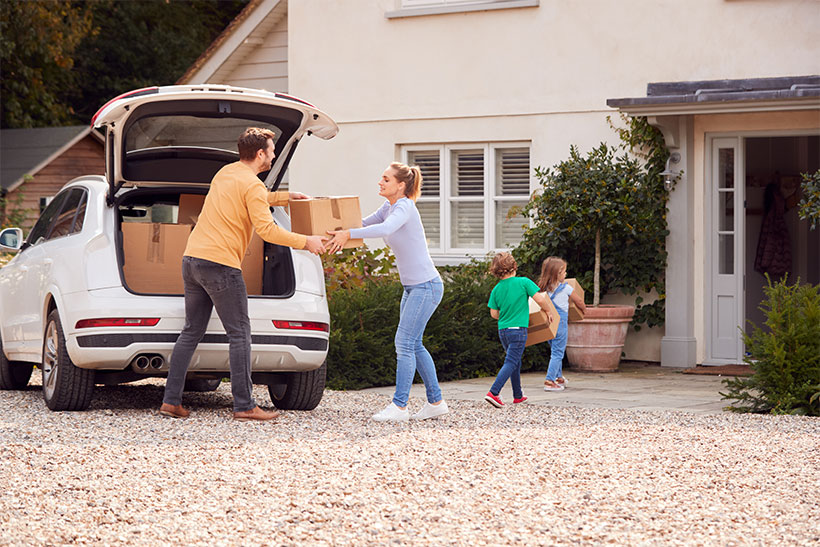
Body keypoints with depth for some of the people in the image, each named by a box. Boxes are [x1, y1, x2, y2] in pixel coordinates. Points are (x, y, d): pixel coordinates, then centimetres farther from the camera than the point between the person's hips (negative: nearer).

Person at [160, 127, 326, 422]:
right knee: (239, 335, -3)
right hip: (220, 264, -9)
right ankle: (244, 406, -4)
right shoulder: (252, 185, -9)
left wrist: (286, 196, 37)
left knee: (191, 332, 11)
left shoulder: (225, 173, 19)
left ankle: (171, 400, 8)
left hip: (192, 259, 9)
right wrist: (306, 242, -10)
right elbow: (266, 229, -17)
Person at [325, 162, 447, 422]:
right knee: (414, 346, 12)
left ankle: (399, 406, -9)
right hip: (412, 287, 10)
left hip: (427, 286, -10)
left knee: (404, 344, -11)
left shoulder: (404, 206, -18)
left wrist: (348, 234, -41)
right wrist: (339, 228, 7)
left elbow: (385, 228, -38)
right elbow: (366, 223, 23)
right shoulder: (389, 206, 9)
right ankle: (436, 401, 19)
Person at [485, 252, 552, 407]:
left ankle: (518, 396, 26)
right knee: (511, 363, -7)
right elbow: (540, 299, -12)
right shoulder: (523, 282, -8)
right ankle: (493, 393, -21)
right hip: (518, 329, -5)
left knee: (516, 362, 19)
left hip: (503, 330, 5)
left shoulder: (496, 289, 3)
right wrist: (547, 312, 7)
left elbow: (494, 314, 6)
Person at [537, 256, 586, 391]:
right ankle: (549, 381, -9)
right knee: (557, 353, -2)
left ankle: (559, 378, 31)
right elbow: (579, 302, 6)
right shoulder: (566, 288, -7)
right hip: (560, 323, -5)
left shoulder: (544, 288, 2)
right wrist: (583, 308, 26)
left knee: (555, 351, 21)